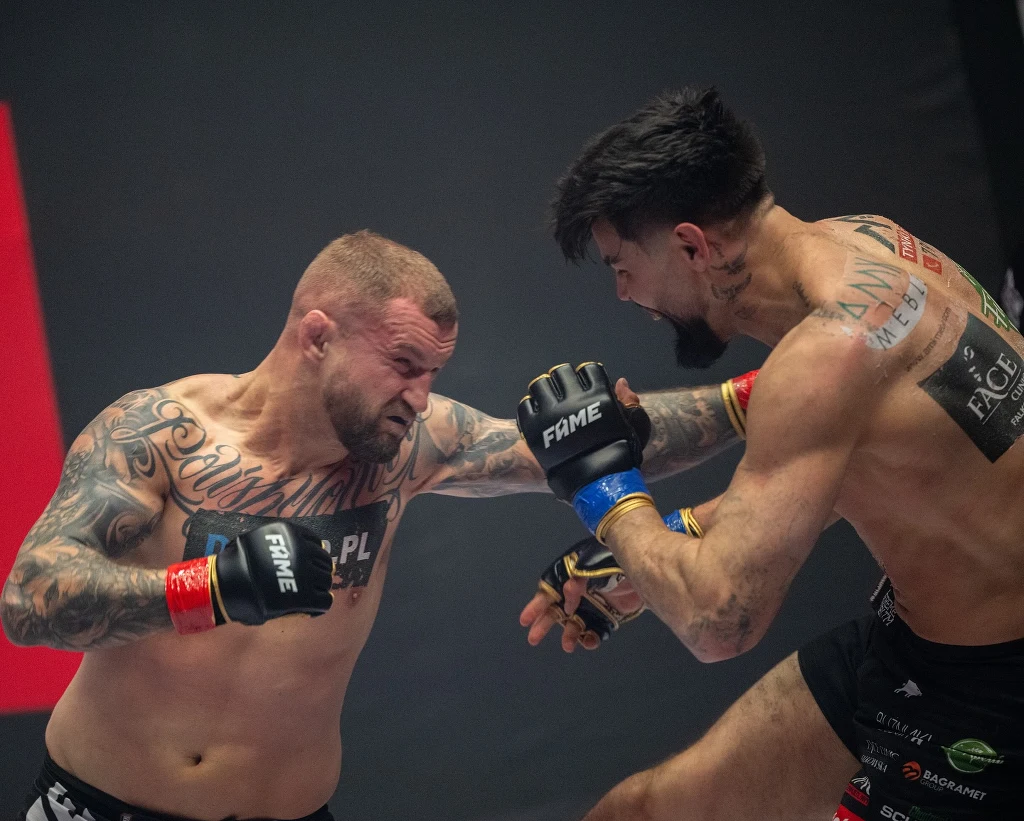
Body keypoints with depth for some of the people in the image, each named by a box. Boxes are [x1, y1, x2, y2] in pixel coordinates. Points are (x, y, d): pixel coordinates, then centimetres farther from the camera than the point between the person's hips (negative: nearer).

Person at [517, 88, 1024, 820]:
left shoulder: (827, 353, -29)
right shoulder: (863, 242, -3)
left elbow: (715, 619, -30)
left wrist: (601, 482, -14)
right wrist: (646, 551, 13)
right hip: (920, 624, 8)